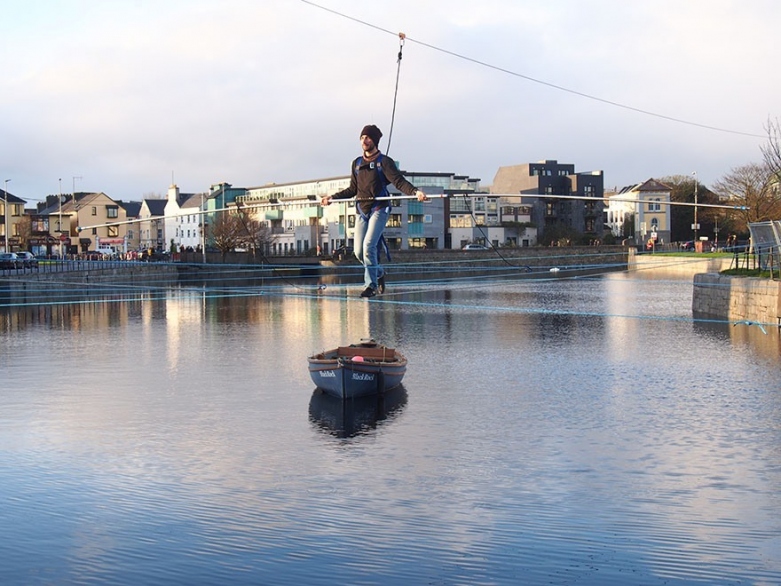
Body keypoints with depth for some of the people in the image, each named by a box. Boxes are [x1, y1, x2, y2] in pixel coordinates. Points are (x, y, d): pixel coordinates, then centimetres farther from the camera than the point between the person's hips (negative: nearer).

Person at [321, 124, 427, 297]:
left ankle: (371, 285, -11)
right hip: (361, 211, 6)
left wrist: (415, 192, -28)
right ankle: (379, 273, 28)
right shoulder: (357, 164, 16)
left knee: (369, 246, -19)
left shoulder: (384, 162, -1)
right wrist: (333, 197, 25)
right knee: (359, 252, 2)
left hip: (379, 210, -6)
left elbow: (399, 181, -11)